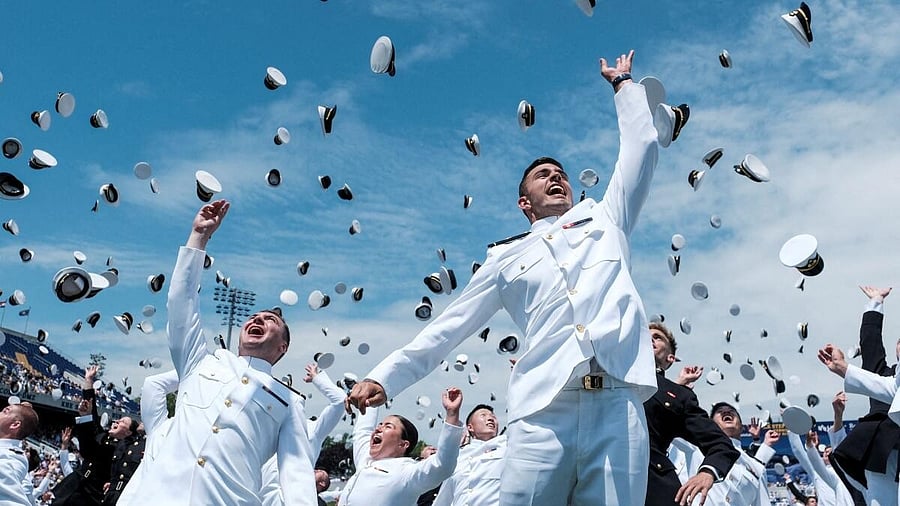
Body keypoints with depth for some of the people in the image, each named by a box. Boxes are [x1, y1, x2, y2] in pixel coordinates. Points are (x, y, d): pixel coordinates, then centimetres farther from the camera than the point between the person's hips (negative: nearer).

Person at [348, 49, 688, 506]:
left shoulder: (605, 219, 24)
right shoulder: (506, 258, 21)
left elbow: (641, 146, 21)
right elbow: (449, 327, 16)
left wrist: (622, 82, 33)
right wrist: (385, 377, 7)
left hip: (618, 405, 1)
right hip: (542, 413, 0)